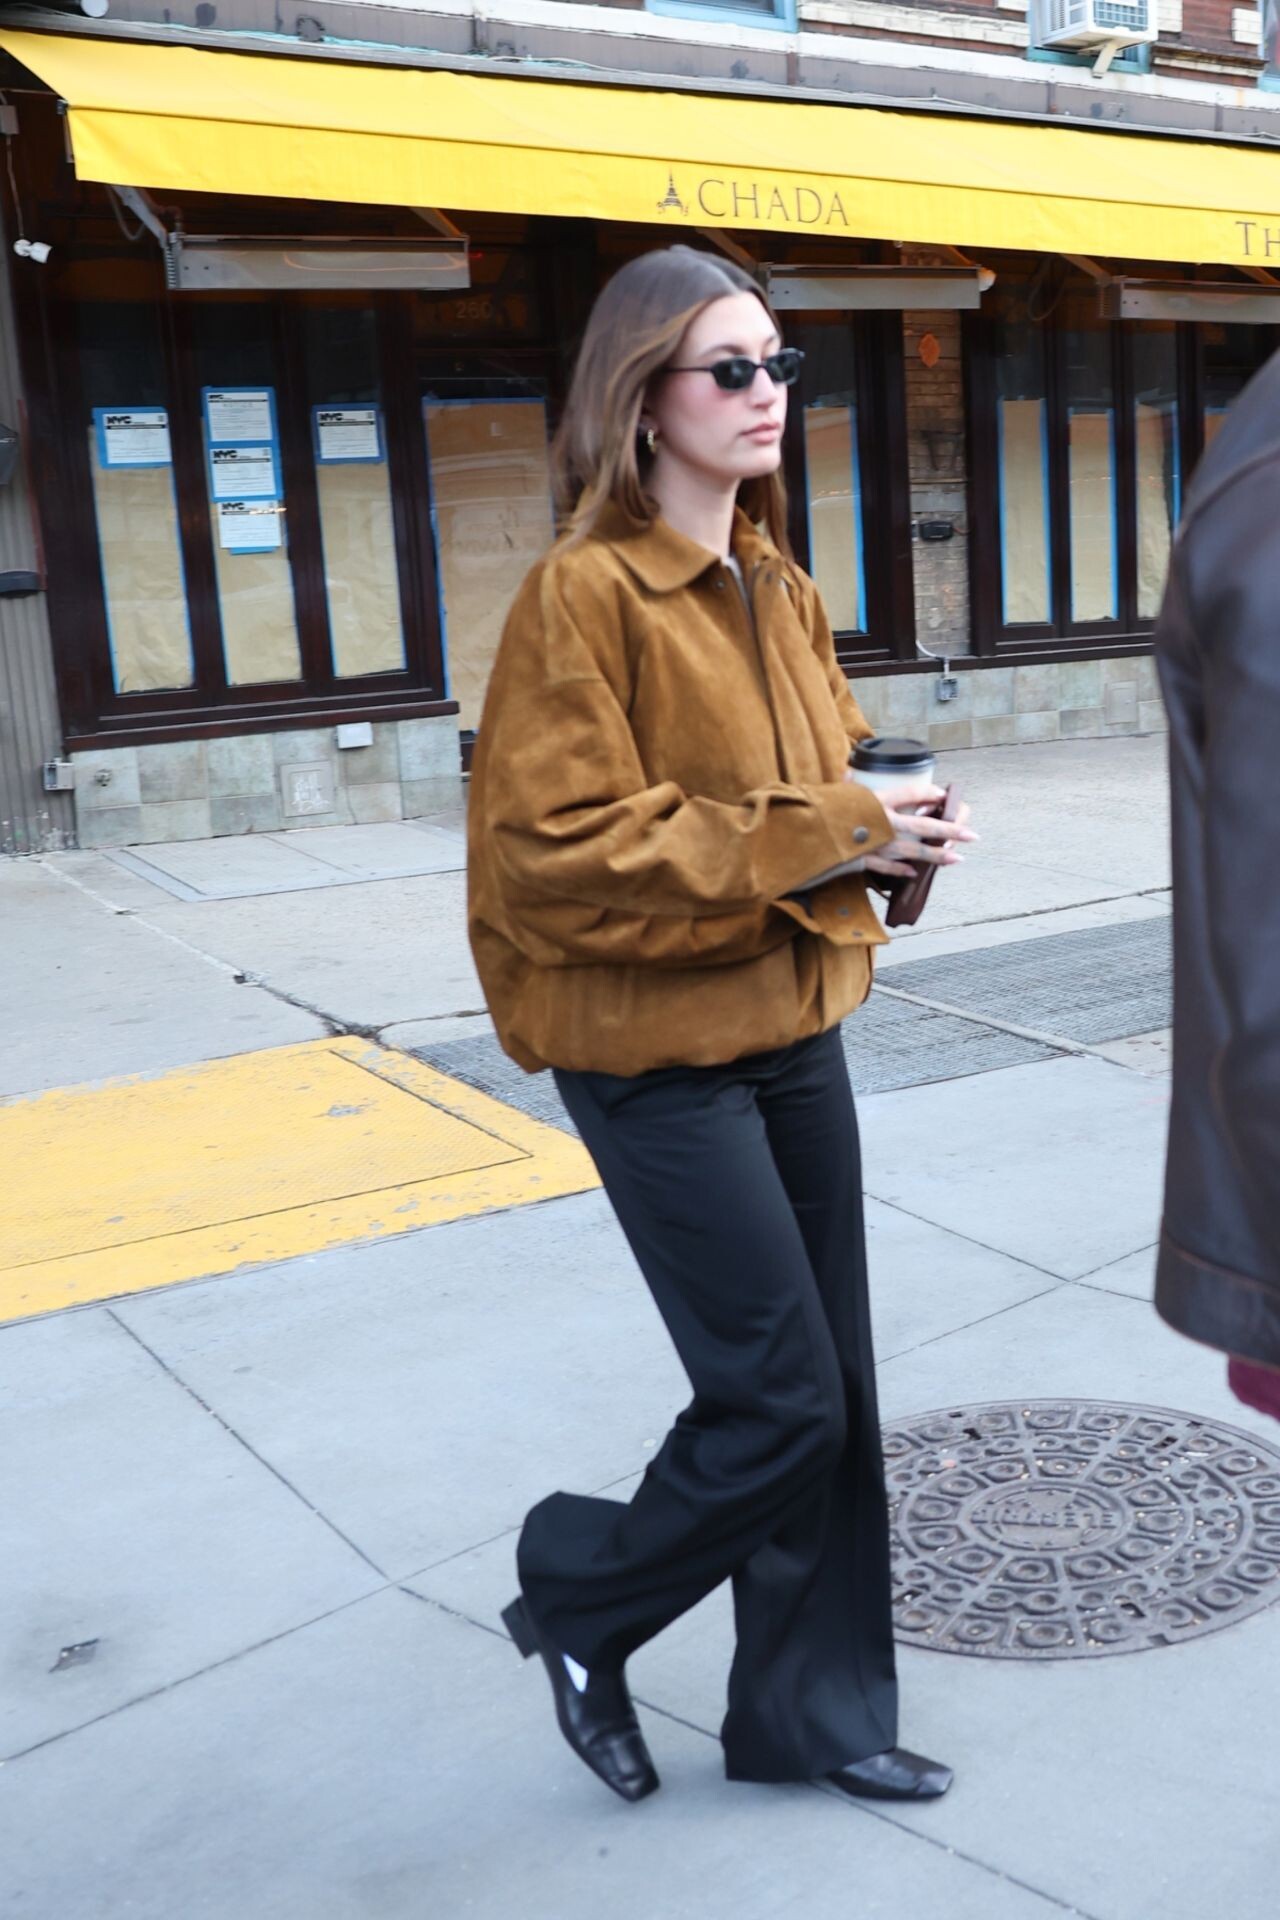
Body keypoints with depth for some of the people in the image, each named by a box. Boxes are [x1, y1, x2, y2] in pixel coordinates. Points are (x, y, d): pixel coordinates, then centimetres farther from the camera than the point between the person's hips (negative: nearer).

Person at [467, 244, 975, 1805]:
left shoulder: (779, 591, 11)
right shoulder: (585, 594, -15)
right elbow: (558, 854, -21)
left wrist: (887, 825, -4)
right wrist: (816, 836, -22)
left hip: (793, 1027, 8)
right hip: (656, 1057, -8)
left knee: (833, 1396, 13)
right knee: (780, 1405, -3)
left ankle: (814, 1711, 31)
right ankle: (579, 1602, 25)